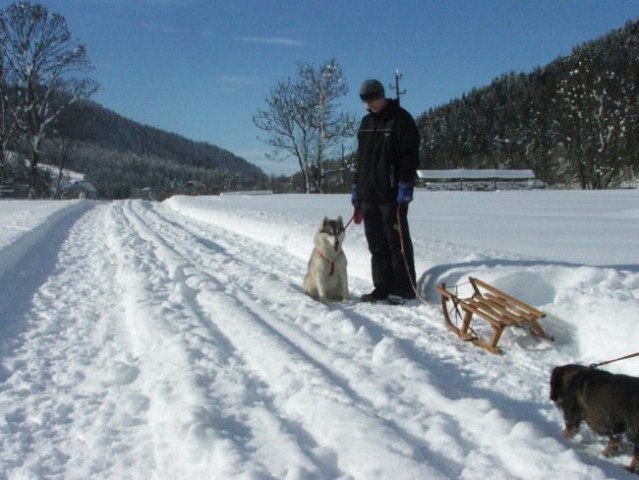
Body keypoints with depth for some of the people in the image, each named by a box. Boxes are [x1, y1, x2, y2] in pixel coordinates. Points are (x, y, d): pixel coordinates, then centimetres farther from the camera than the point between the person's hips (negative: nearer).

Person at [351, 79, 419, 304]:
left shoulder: (401, 119, -5)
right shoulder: (366, 122, 18)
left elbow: (410, 156, -10)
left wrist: (405, 186, -17)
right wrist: (356, 186, 17)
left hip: (392, 194, -7)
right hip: (368, 194, 7)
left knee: (397, 241, -3)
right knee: (376, 243, 8)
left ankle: (403, 289, 3)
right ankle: (382, 287, 14)